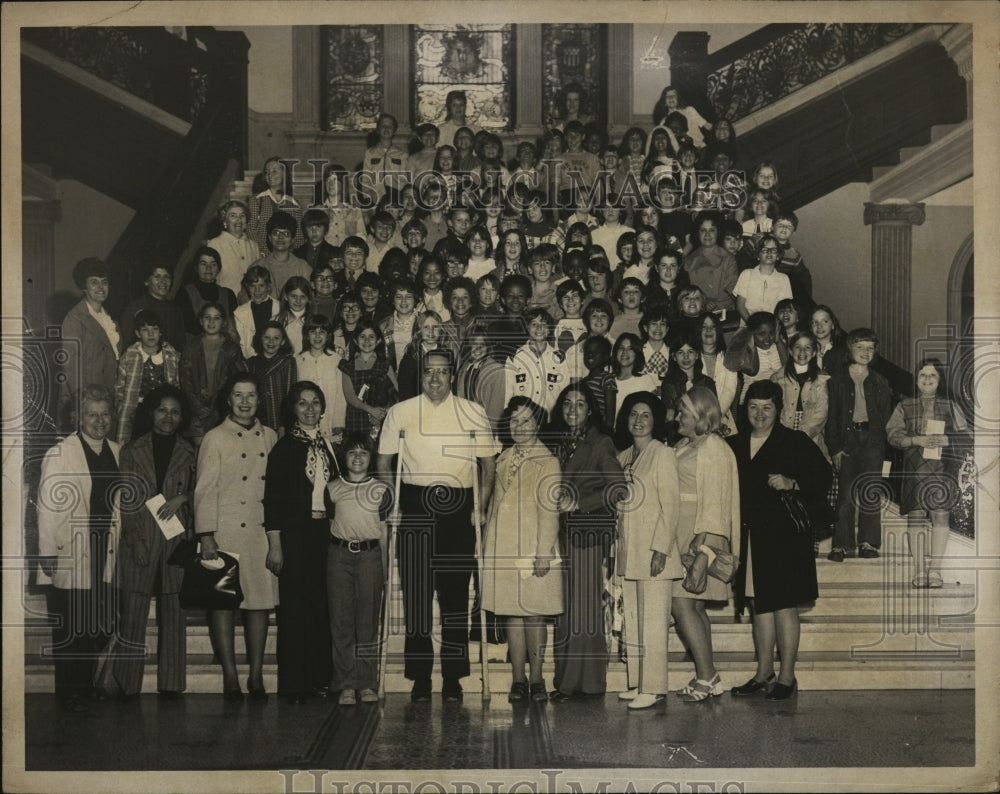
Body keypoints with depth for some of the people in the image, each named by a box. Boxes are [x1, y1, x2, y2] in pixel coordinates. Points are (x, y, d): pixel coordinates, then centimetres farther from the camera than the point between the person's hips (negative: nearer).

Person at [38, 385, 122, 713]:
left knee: (102, 625, 8)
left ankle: (87, 683, 25)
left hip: (105, 555, 5)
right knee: (70, 628, 2)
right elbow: (48, 507, -9)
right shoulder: (59, 455, -6)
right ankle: (68, 693, 14)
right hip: (70, 556, -5)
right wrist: (47, 554, -12)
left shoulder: (117, 453, 10)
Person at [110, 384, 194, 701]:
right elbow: (124, 499, 4)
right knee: (132, 612, -4)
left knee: (173, 612, 1)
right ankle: (127, 684, 4)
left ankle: (170, 684, 8)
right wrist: (134, 538, -6)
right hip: (139, 540, -1)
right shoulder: (132, 451, 9)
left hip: (176, 540, 1)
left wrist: (181, 499, -8)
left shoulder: (189, 452, 12)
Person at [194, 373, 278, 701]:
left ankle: (256, 676, 11)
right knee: (223, 602, -2)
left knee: (260, 601, 4)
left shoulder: (269, 437, 12)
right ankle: (230, 676, 4)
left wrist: (276, 538, 10)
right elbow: (205, 489, -1)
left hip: (262, 532, 3)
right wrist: (206, 535, -8)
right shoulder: (215, 438, 2)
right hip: (226, 532, -3)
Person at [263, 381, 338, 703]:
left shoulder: (329, 444, 13)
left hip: (326, 533, 5)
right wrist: (275, 544, -10)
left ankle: (321, 677, 12)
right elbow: (272, 498, -5)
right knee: (295, 606, -3)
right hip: (294, 534, -5)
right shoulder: (284, 447, -2)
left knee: (323, 605, 4)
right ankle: (294, 683, 3)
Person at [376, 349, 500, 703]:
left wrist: (481, 508, -2)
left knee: (456, 594, 1)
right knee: (416, 592, -1)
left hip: (458, 508, 0)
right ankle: (420, 677, 6)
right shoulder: (400, 413, 9)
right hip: (416, 509, 0)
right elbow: (384, 465, 11)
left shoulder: (473, 414, 8)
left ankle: (453, 677, 8)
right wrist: (391, 501, -3)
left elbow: (488, 465, 10)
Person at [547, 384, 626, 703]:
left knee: (585, 605, -5)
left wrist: (579, 503, -10)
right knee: (565, 607, 2)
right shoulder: (558, 444, 16)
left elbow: (618, 488, -10)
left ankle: (583, 681, 0)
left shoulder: (600, 443, -3)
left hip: (591, 531, -5)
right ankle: (567, 681, 6)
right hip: (563, 532, 5)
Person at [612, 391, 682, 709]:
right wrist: (615, 548, 13)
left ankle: (654, 687, -4)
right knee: (631, 621, 9)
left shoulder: (663, 454, -6)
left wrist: (660, 548, -16)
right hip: (628, 552, 7)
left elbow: (670, 505, -11)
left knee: (652, 622, -7)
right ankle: (637, 683, 15)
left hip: (653, 551, -7)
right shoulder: (623, 457, 15)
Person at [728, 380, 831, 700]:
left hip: (783, 534, -4)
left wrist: (792, 484, -17)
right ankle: (764, 673, 18)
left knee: (784, 607, -3)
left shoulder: (796, 442, 0)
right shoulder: (734, 445, 12)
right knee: (759, 605, 10)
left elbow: (823, 477, -3)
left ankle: (787, 677, 3)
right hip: (749, 538, 5)